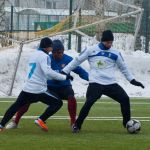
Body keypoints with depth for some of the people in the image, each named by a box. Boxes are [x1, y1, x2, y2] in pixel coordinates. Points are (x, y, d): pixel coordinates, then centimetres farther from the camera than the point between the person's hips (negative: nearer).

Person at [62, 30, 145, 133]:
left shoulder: (115, 54, 9)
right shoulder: (91, 50, 3)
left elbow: (123, 68, 20)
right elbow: (77, 61, 10)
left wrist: (132, 80, 16)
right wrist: (64, 72, 8)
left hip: (111, 84, 3)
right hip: (95, 83, -3)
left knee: (125, 99, -11)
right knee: (89, 102, -23)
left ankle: (127, 123, 6)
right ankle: (77, 125, -10)